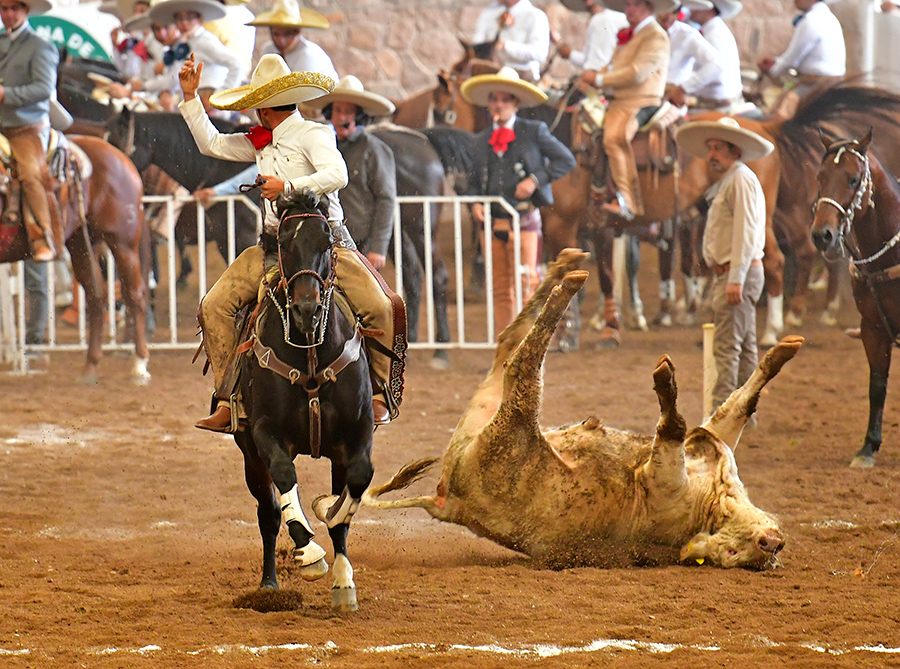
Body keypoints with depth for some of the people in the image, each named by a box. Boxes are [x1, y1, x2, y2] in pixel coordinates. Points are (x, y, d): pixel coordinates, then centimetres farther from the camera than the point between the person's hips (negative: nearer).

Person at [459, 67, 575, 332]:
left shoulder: (534, 132, 1)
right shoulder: (482, 140, 13)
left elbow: (566, 160, 1)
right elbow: (474, 181, 18)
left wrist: (535, 180, -12)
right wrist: (475, 203, -3)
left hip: (524, 219, -4)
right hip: (493, 221, 4)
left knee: (524, 284, -9)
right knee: (501, 289, 7)